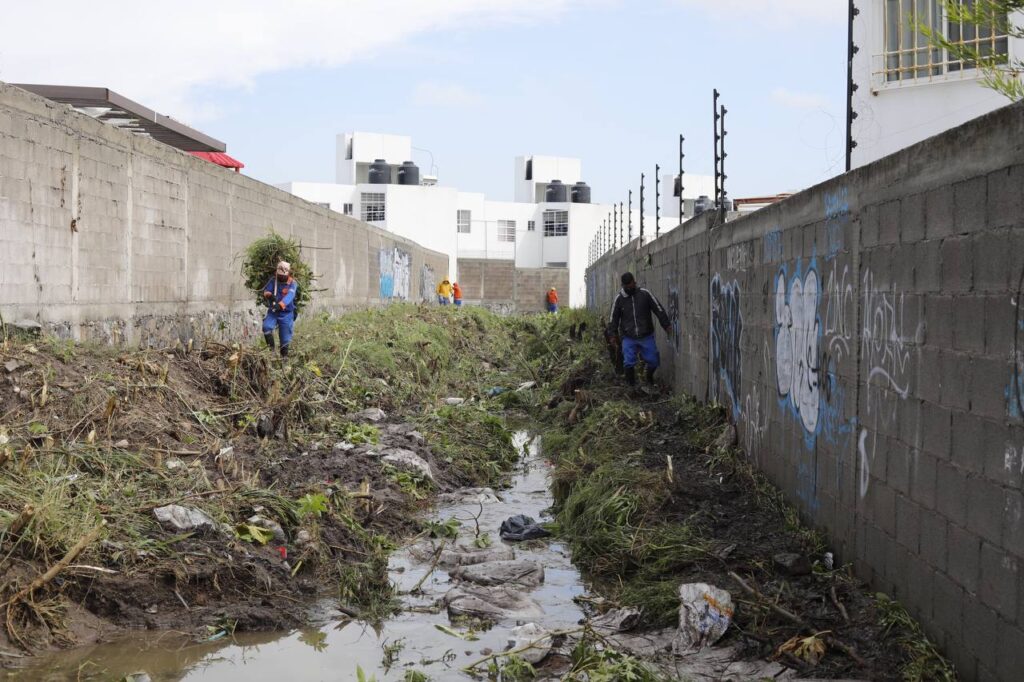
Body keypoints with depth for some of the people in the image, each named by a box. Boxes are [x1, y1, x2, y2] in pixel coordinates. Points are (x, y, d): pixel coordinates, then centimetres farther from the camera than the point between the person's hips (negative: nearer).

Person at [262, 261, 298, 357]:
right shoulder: (274, 280, 1)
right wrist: (269, 295, -32)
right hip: (273, 311, 2)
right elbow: (266, 291, -7)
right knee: (266, 327, -23)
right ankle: (271, 349, -10)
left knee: (285, 337, 2)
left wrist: (280, 305, -45)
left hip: (286, 313, -2)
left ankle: (284, 355, 19)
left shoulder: (292, 283, -10)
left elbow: (289, 296, -27)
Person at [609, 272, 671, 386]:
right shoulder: (619, 299, 1)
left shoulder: (645, 294, -3)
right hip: (628, 338, 0)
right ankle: (631, 386, 7)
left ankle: (650, 377, 34)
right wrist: (613, 334, 9)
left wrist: (666, 325, -1)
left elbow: (659, 309, 1)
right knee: (628, 363, -9)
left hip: (646, 336, 0)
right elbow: (614, 317, 12)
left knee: (653, 361, 4)